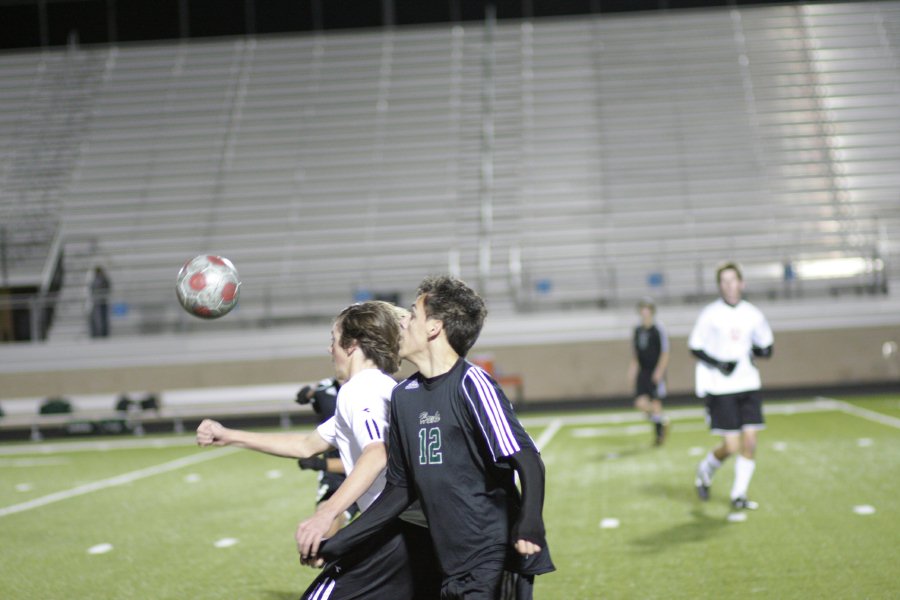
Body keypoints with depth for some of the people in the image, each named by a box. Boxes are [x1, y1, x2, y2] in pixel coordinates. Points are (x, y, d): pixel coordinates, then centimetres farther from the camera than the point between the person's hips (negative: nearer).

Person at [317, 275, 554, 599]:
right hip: (453, 571, 7)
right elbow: (401, 488, 18)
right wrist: (334, 544, 18)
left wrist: (528, 529, -34)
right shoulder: (404, 395, 11)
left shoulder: (471, 384, -10)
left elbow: (527, 461, -17)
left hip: (496, 569, -7)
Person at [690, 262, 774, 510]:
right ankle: (705, 471, 26)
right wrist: (718, 364, -15)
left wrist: (759, 351, -6)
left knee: (750, 442, -4)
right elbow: (695, 348, -1)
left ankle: (739, 495, 10)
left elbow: (767, 346, 17)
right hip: (720, 388, -4)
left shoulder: (753, 315, 5)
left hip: (748, 385, 4)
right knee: (731, 447, -5)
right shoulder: (710, 314, -5)